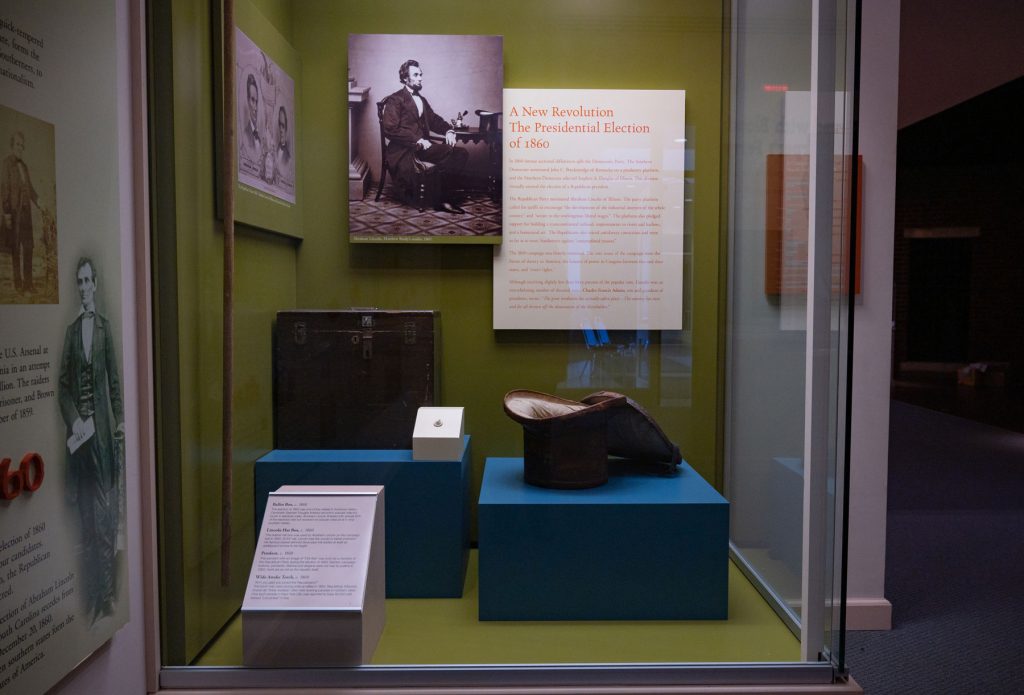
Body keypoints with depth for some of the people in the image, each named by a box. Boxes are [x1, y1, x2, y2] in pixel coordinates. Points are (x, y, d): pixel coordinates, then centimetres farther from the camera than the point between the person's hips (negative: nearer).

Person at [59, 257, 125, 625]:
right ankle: (91, 598, 15)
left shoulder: (105, 326, 3)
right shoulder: (71, 330, 7)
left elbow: (114, 380, 2)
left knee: (106, 509, 2)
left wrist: (121, 420, -2)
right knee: (87, 513, 6)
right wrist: (73, 420, -8)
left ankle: (108, 594, 13)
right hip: (79, 430, 2)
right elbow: (63, 384, 5)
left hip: (102, 428, -2)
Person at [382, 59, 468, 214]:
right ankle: (442, 199, -11)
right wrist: (418, 141, -20)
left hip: (423, 146, 8)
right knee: (448, 152, -27)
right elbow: (390, 129, -13)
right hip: (405, 151, -8)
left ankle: (443, 198, -12)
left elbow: (434, 120, 27)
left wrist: (448, 130, 3)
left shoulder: (422, 100, 24)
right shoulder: (395, 100, -2)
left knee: (461, 154, -14)